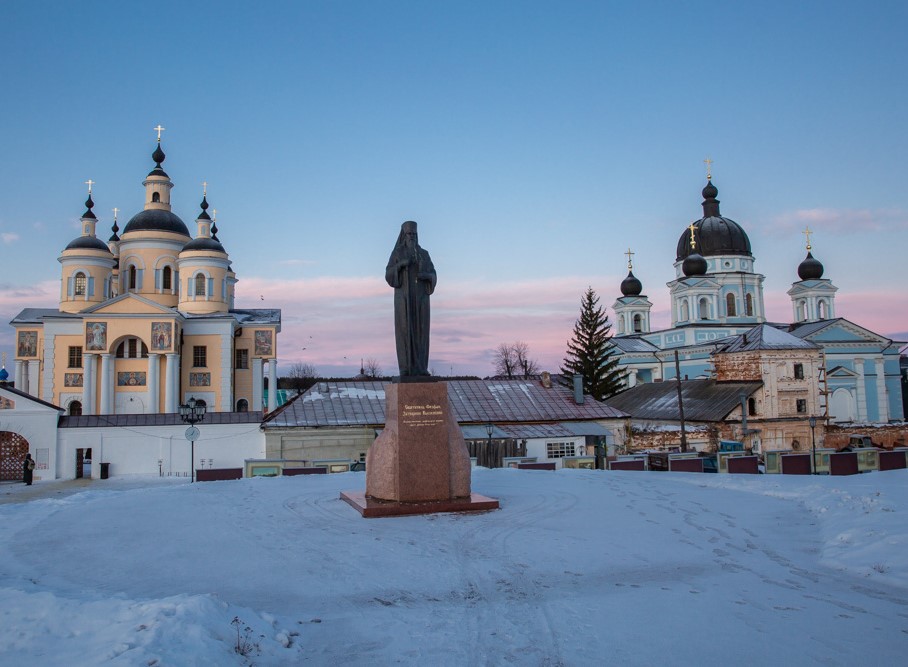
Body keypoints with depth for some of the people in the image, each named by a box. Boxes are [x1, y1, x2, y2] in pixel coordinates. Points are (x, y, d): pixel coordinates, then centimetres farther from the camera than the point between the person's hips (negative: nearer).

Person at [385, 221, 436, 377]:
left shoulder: (424, 254, 13)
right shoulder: (396, 253, 7)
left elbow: (433, 276, 10)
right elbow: (389, 275, -2)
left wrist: (426, 275, -14)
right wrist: (400, 264, -19)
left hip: (420, 297, 2)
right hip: (404, 297, -2)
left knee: (420, 331, -2)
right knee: (405, 330, -7)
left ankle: (420, 368, 2)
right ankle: (406, 369, -4)